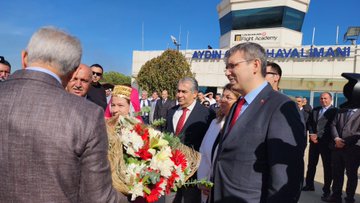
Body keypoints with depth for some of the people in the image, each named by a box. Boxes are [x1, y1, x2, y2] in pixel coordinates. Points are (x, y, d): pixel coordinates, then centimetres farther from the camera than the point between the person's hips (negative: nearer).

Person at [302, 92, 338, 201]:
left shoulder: (335, 111, -4)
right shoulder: (315, 110, 15)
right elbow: (309, 123, 12)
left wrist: (318, 136, -14)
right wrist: (311, 134, -6)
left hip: (326, 142, -5)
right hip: (314, 140, 6)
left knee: (327, 166, 3)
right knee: (311, 164, 13)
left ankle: (326, 190, 14)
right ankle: (309, 185, 26)